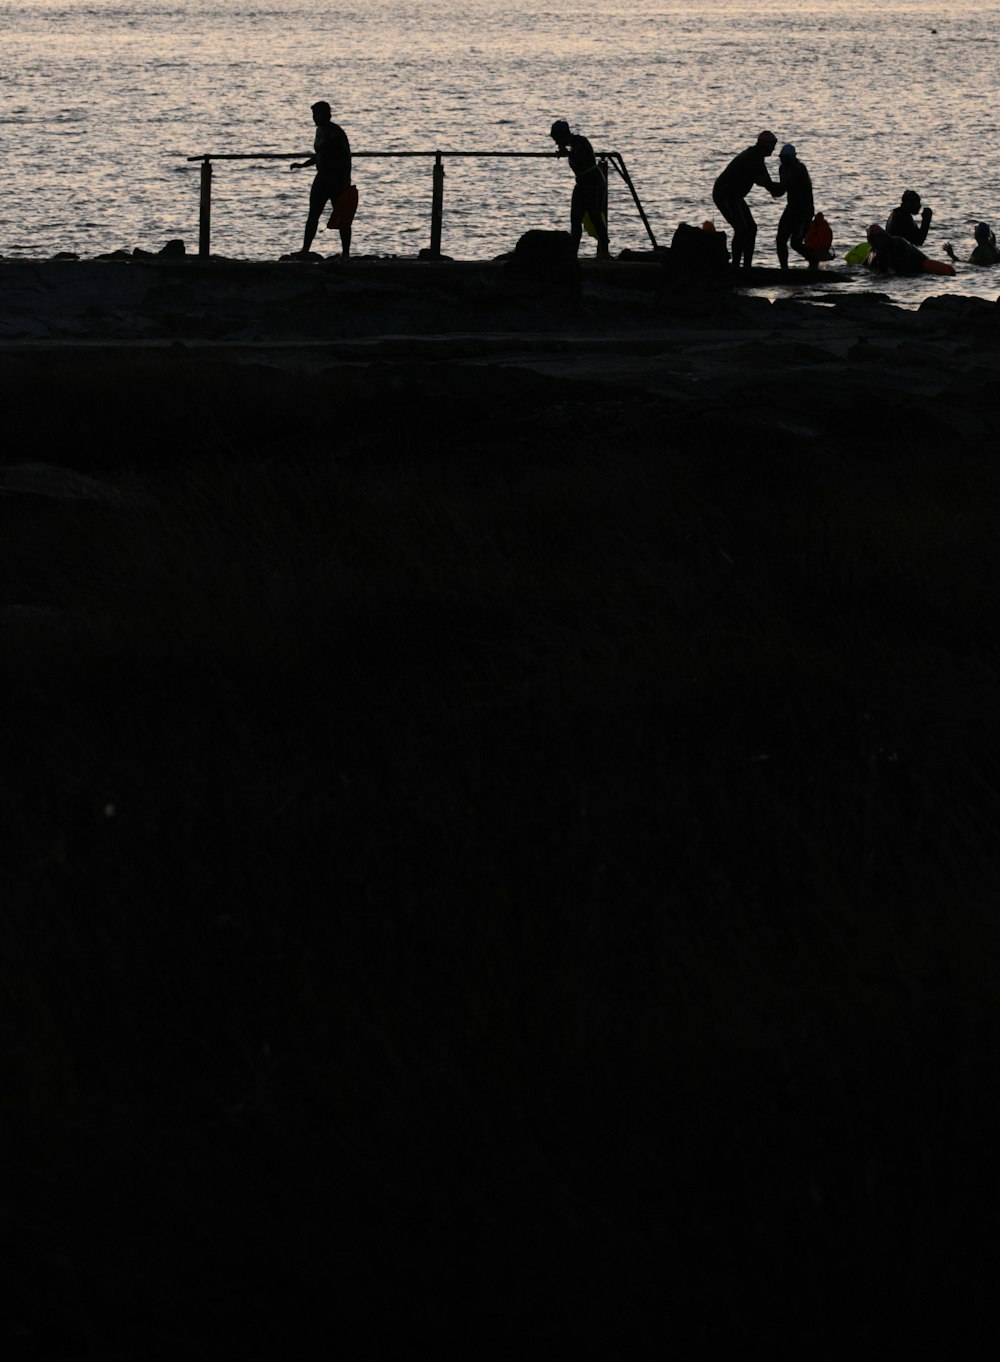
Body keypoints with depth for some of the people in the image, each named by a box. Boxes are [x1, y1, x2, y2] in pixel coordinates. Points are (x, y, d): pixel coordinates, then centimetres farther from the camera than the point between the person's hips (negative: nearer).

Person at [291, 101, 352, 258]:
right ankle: (305, 250, 5)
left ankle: (346, 253, 2)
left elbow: (346, 156, -18)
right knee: (313, 215, 4)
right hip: (322, 177, 9)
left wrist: (346, 181, -22)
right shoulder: (320, 130, 12)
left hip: (337, 179, -9)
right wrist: (303, 165, 19)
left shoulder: (336, 132, -16)